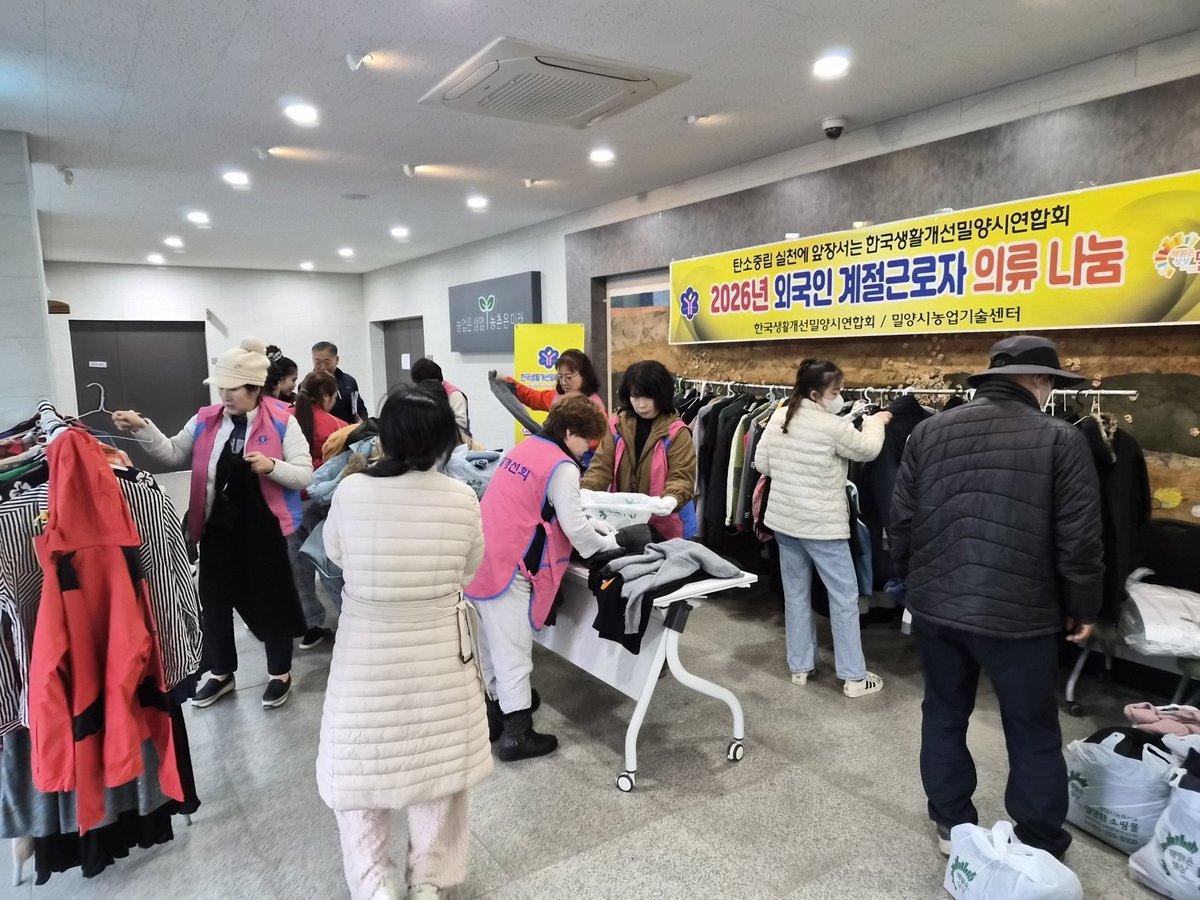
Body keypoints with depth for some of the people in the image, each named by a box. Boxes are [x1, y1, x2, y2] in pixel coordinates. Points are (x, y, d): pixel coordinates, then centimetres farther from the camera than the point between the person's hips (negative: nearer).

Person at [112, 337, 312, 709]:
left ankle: (280, 674, 28)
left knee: (271, 598, 8)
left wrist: (271, 465, -28)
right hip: (216, 526, 5)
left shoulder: (282, 422, -10)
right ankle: (221, 673, 36)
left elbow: (304, 476, -12)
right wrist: (143, 427, -1)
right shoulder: (205, 420, 3)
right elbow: (173, 454, 10)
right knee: (213, 598, 15)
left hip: (263, 527, -5)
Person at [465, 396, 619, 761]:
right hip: (509, 566, -9)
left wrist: (593, 524, 19)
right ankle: (516, 734, 8)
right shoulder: (562, 467, -14)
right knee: (512, 649, 0)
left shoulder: (525, 447, 13)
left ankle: (495, 715, 34)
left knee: (492, 644, 19)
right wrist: (605, 543, 6)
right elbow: (572, 526, -12)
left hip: (483, 558, 9)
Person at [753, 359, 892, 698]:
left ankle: (799, 667, 25)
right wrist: (875, 421, 17)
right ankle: (854, 677, 14)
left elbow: (761, 464, 3)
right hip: (822, 524, -6)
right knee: (844, 597, 6)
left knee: (796, 593, 15)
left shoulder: (778, 417, 0)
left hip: (783, 519, 6)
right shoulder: (833, 426, -17)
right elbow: (868, 450, -1)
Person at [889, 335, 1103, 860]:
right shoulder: (1061, 440, -8)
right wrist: (1082, 608, 7)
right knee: (1033, 734, 15)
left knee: (944, 715, 19)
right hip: (1018, 614, -3)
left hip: (936, 605, 3)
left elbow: (901, 522, 4)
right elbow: (1079, 540, -8)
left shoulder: (928, 432, 1)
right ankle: (1039, 849, 29)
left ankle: (952, 826, 33)